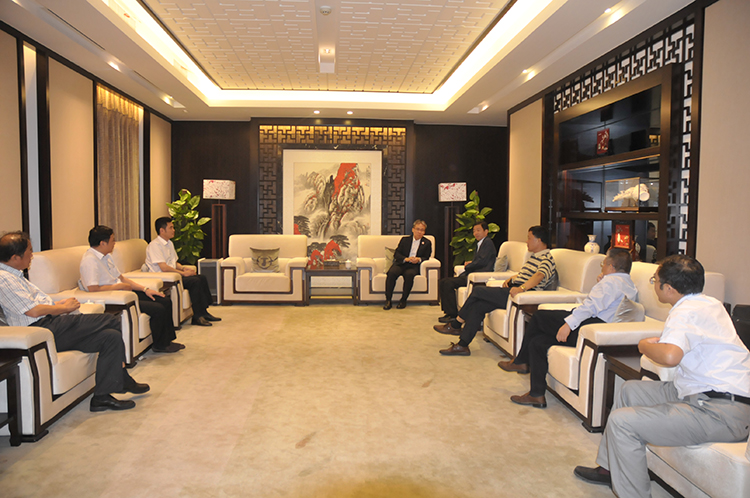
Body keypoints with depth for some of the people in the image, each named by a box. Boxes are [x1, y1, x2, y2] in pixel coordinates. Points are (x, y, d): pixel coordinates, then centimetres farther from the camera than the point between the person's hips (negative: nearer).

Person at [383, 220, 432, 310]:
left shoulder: (427, 243, 17)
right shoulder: (405, 240, 19)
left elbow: (426, 258, 10)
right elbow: (396, 254, 9)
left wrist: (419, 259, -13)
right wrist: (406, 259, -11)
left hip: (413, 266, -1)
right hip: (401, 264, 1)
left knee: (409, 274, -37)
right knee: (391, 272, -32)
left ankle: (403, 300, -24)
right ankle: (388, 300, -25)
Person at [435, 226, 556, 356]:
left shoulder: (547, 259, -8)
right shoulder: (534, 256, 24)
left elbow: (540, 276, -27)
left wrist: (522, 288, -43)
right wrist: (510, 279, 14)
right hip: (513, 288, 10)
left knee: (477, 291, -13)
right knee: (478, 306, -6)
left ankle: (455, 325, 3)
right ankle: (462, 345, -2)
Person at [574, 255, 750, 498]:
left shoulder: (686, 312, -19)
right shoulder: (711, 303, 12)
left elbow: (670, 356, -38)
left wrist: (645, 345, -15)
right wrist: (662, 341, 13)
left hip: (722, 413, -11)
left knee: (622, 422, -18)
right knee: (631, 389, 20)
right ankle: (609, 467, 29)